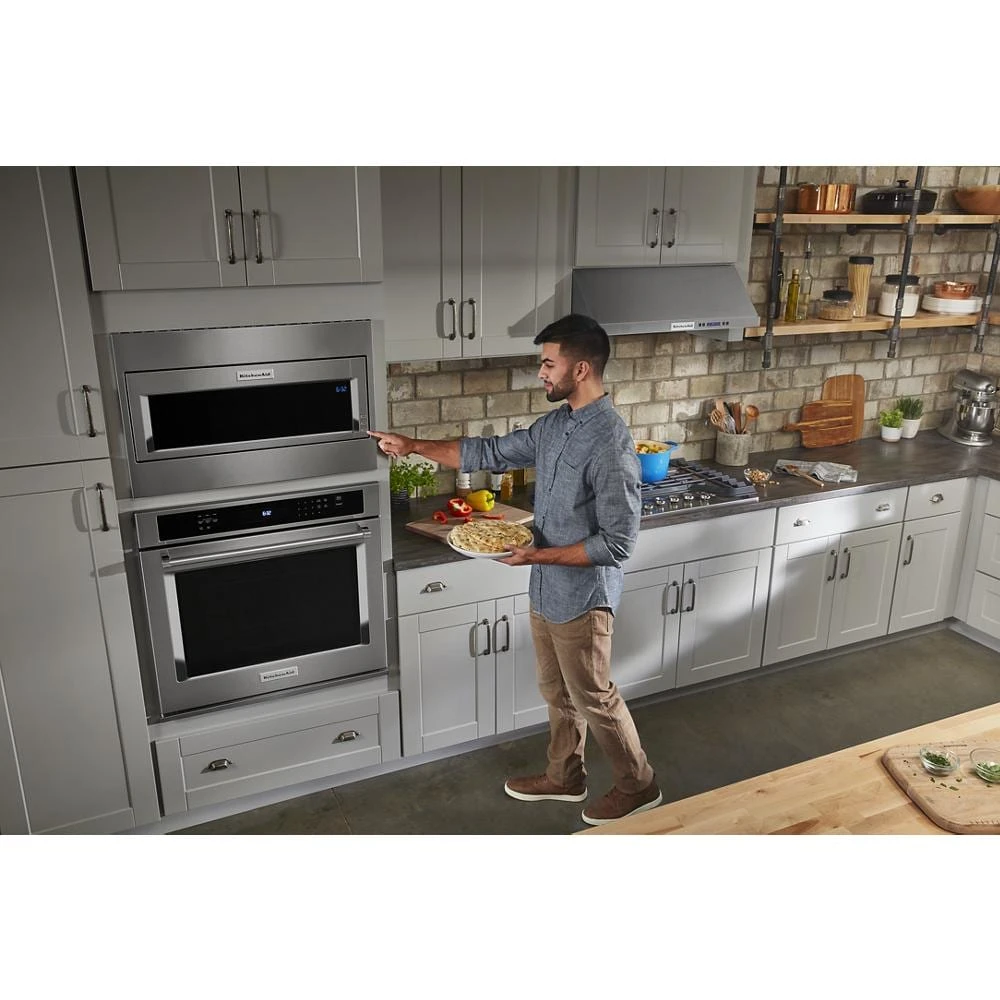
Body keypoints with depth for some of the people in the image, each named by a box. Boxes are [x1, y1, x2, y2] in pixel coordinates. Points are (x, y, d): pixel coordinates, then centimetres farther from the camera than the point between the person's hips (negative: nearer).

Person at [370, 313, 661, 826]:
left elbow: (618, 543, -26)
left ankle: (638, 786, 32)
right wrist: (413, 446, 8)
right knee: (557, 692, 23)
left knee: (594, 699, 10)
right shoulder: (554, 424, 1)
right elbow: (491, 453, 10)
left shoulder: (610, 443, -26)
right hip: (547, 591, 9)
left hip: (582, 597, -8)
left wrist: (539, 555, -25)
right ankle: (564, 777, 43)